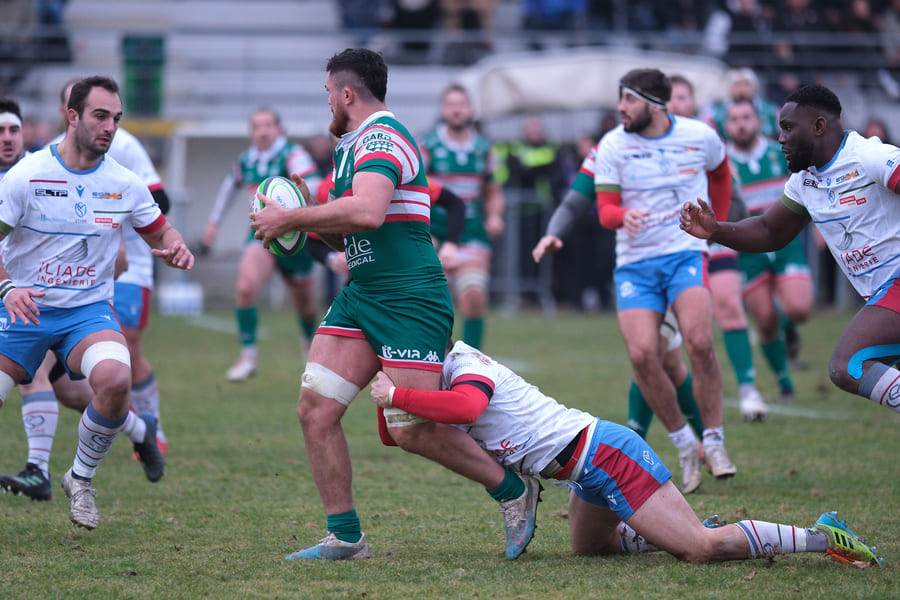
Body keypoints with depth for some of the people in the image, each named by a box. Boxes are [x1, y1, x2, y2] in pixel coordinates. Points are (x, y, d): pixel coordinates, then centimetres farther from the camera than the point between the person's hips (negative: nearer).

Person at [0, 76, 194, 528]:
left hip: (88, 309, 1)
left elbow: (159, 232, 14)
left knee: (115, 378, -29)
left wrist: (176, 249, -10)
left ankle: (81, 478, -4)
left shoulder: (124, 184, 1)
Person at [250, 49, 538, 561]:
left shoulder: (382, 137, -13)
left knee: (412, 430, -10)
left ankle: (514, 491, 11)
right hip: (361, 296, 10)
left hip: (411, 301, -10)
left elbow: (367, 212, -31)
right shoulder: (353, 146, 20)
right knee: (315, 408, -3)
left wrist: (290, 218, -22)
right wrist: (306, 223, 8)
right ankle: (345, 536, 4)